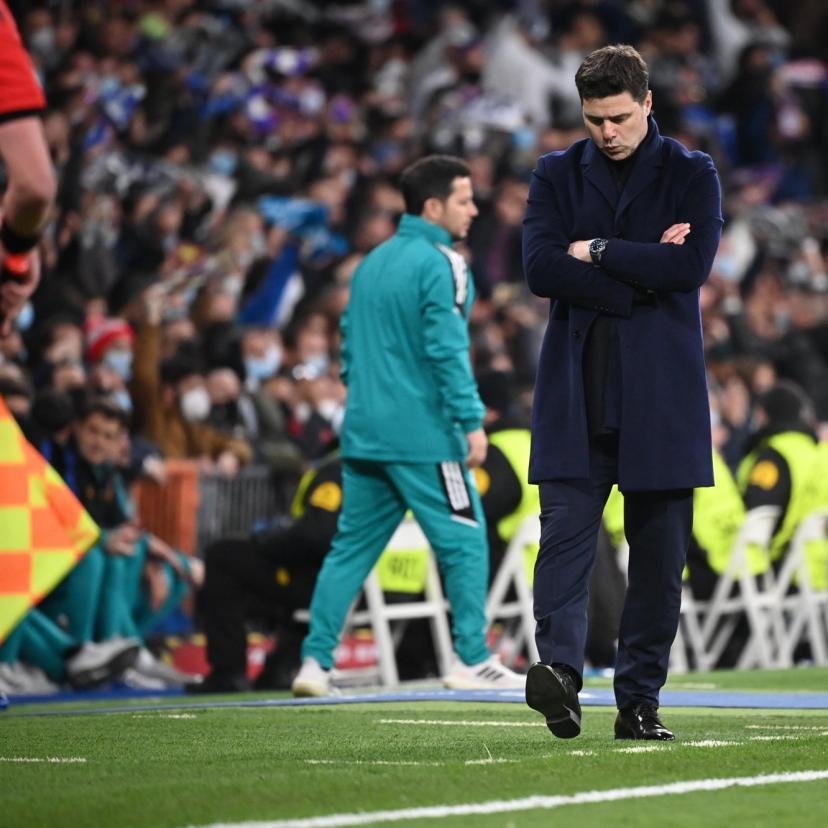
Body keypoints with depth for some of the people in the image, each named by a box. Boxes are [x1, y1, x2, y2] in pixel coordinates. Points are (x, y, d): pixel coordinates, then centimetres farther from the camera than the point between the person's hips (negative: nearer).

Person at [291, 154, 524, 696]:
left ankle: (316, 661, 4)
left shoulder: (373, 262, 15)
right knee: (465, 540, 2)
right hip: (422, 435, -8)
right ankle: (472, 661, 3)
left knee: (351, 548, 9)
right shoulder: (440, 264, -10)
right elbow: (448, 350, -17)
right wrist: (472, 421, -16)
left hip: (365, 432, 8)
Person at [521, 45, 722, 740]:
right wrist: (644, 269, -8)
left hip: (660, 394, 0)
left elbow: (692, 266, -10)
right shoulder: (557, 175, 11)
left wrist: (597, 251, -7)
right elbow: (540, 268, -4)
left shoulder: (692, 174, 7)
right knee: (565, 532, -15)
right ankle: (560, 670, -25)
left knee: (660, 552, 2)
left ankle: (640, 701, 7)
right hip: (576, 391, 0)